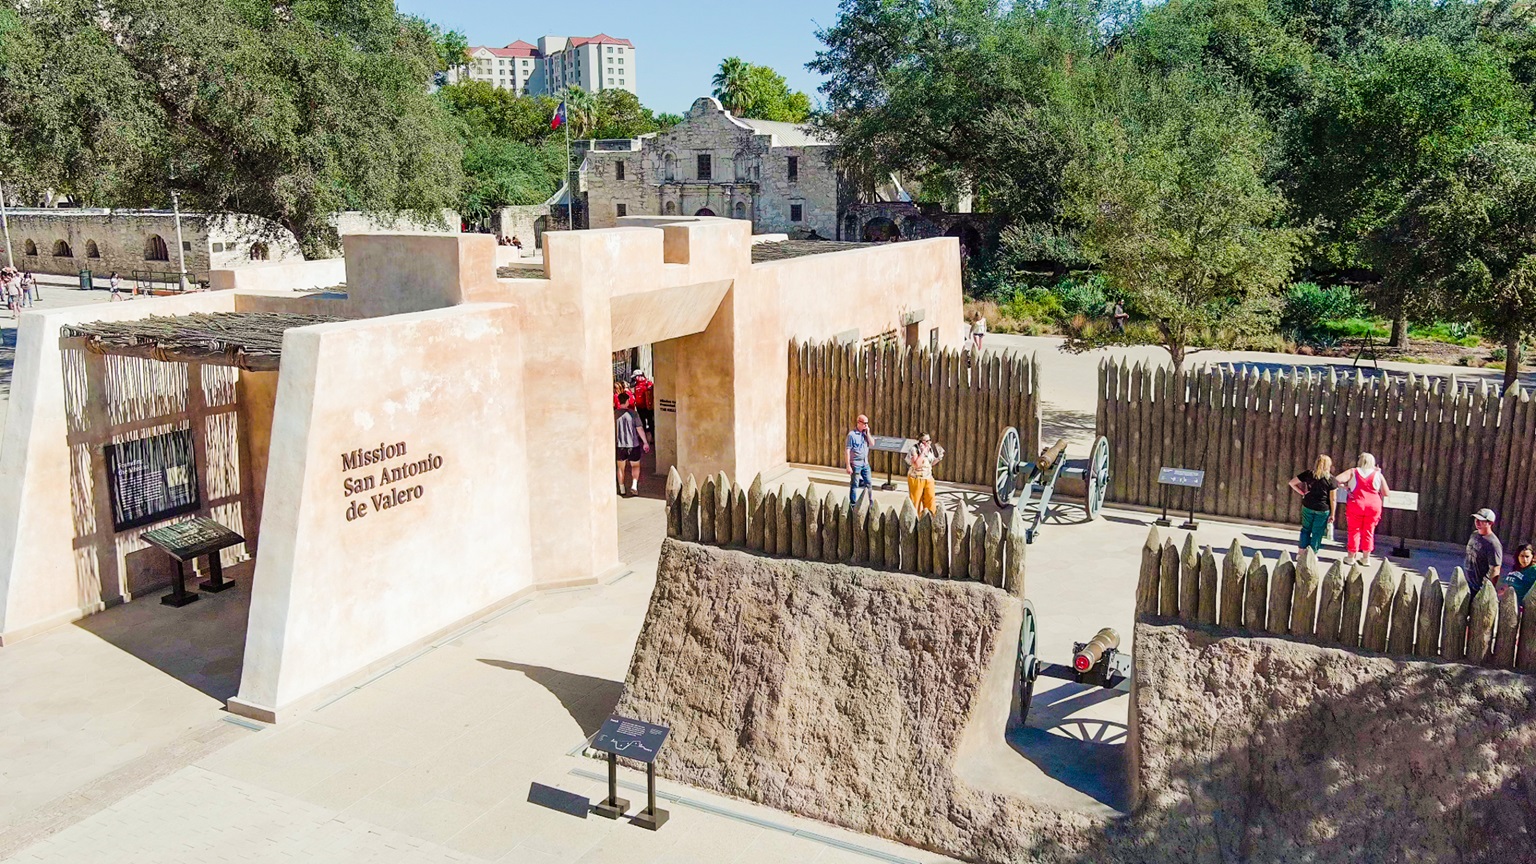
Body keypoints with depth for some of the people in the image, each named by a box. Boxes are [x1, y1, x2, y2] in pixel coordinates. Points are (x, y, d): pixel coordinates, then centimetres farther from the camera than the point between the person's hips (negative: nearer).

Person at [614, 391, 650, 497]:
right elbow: (639, 429, -9)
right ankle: (634, 485, -6)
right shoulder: (633, 413, -10)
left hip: (620, 445, 2)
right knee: (635, 466, 12)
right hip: (633, 444, -2)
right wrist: (645, 442, -1)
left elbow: (612, 430, 1)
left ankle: (622, 490, 19)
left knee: (621, 467, 14)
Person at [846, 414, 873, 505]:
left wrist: (868, 433, -7)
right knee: (854, 485, 2)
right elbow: (847, 451, -13)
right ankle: (853, 503, 11)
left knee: (869, 484, 10)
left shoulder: (865, 433, 8)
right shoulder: (852, 435, -11)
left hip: (865, 463, 6)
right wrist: (848, 466, -17)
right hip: (856, 464, -6)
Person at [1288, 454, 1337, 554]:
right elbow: (1333, 499, -5)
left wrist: (1302, 493, 5)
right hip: (1323, 509, -2)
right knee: (1317, 533, 7)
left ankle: (1301, 551, 15)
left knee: (1306, 529, 18)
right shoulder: (1331, 479, -6)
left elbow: (1292, 483, 0)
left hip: (1307, 507, 2)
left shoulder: (1308, 474, -1)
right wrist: (1332, 514, 1)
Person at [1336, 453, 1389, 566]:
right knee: (1369, 531, 12)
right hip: (1374, 505, 1)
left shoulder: (1353, 472, 3)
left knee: (1354, 531, 8)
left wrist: (1345, 487, 6)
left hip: (1356, 504, -1)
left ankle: (1351, 556, 12)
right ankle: (1366, 557, 17)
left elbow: (1337, 480, -9)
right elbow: (1386, 493, 5)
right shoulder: (1378, 474, 5)